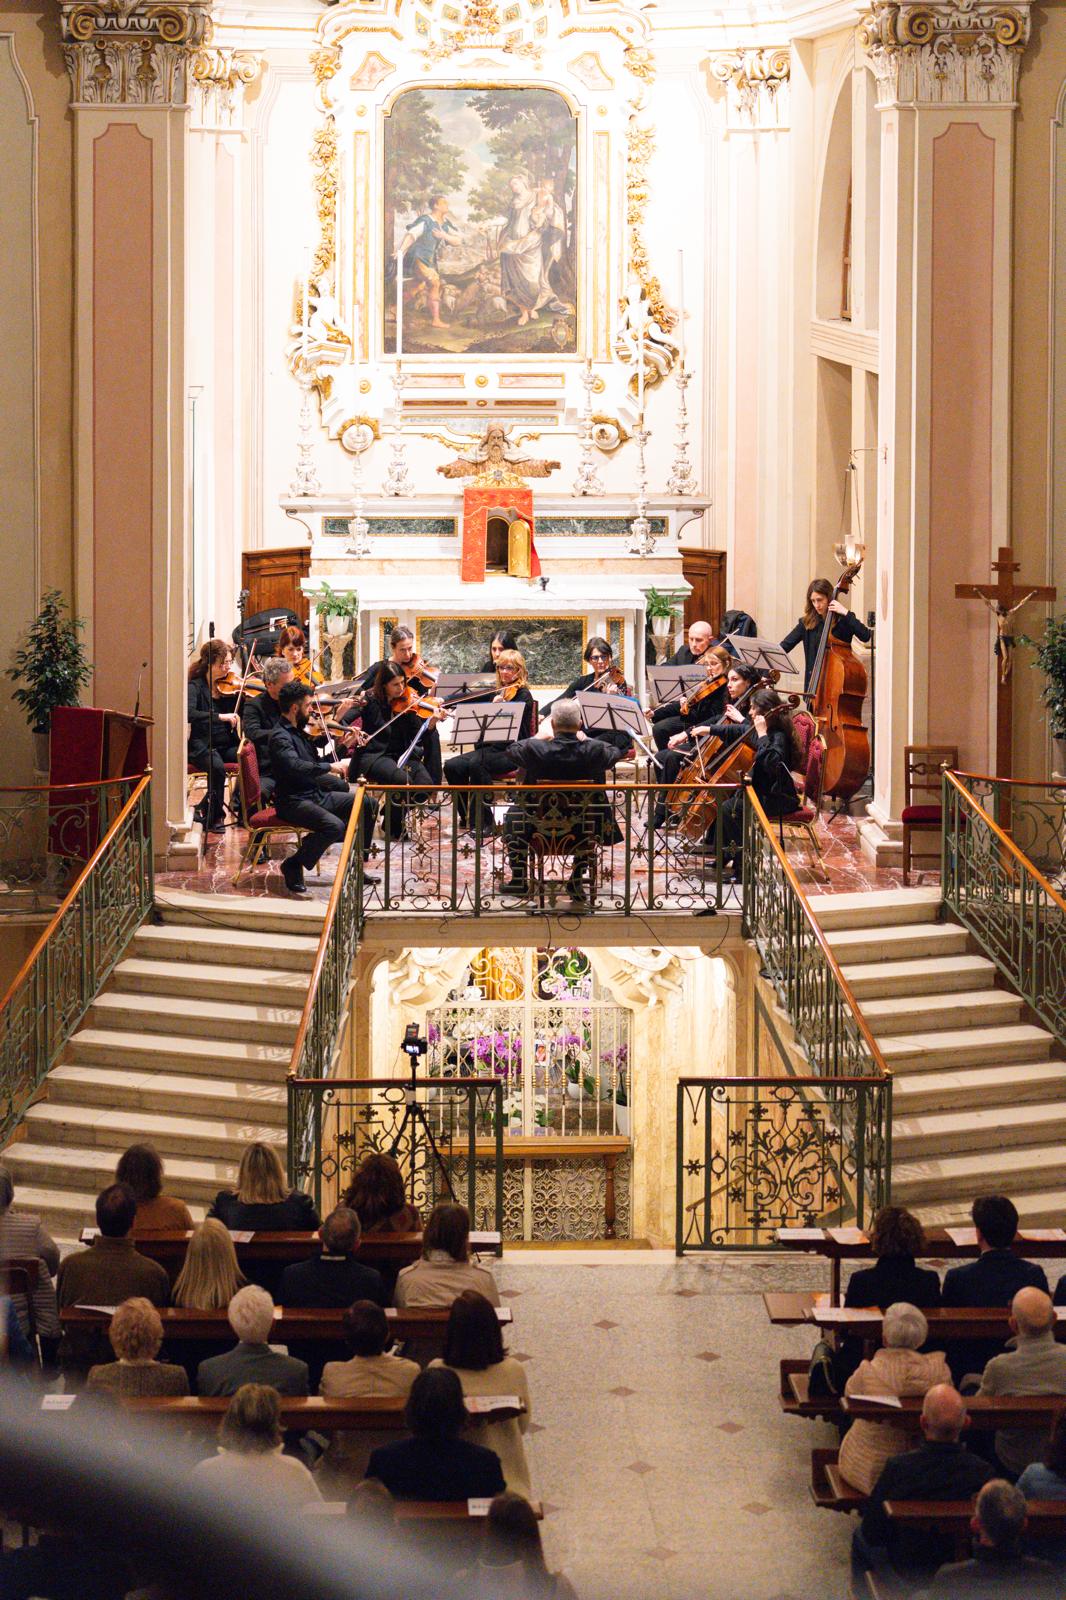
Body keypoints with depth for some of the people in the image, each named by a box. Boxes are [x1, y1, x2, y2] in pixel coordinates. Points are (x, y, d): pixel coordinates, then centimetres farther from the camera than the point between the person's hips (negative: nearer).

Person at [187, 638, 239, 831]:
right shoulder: (195, 686, -5)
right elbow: (188, 713, -24)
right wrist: (220, 716, -31)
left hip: (228, 745, 5)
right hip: (202, 745, -5)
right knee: (217, 766, -36)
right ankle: (213, 816, -12)